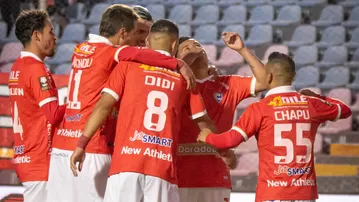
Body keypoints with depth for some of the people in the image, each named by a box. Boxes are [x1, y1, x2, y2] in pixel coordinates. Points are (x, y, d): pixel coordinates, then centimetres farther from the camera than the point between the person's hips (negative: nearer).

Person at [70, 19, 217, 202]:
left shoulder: (129, 64, 10)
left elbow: (104, 106, 1)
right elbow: (204, 122, 20)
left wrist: (81, 144, 4)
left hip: (126, 161, -1)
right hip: (164, 167, 1)